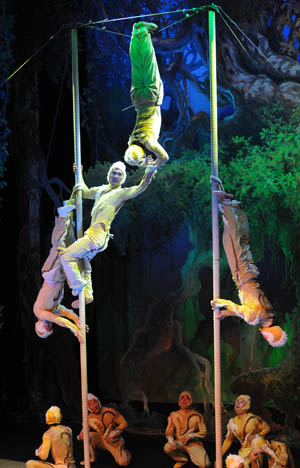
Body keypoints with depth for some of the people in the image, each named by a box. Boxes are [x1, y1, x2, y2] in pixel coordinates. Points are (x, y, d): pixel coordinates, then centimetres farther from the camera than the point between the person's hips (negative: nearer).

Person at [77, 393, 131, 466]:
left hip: (114, 441, -3)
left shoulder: (110, 412, -18)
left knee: (123, 463, -19)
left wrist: (113, 434, -22)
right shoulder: (89, 418, -7)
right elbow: (84, 430, 4)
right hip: (101, 441, 3)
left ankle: (124, 452, 16)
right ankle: (92, 458, -3)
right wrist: (81, 435, -20)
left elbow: (124, 423, -12)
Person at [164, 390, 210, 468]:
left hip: (194, 444, -2)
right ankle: (183, 459, 1)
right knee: (167, 447, -30)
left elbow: (203, 432, -4)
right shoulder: (174, 415, 3)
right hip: (180, 443, 2)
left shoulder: (197, 416, -3)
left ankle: (192, 455, 12)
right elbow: (169, 432, 5)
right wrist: (171, 441, -18)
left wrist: (190, 436, -20)